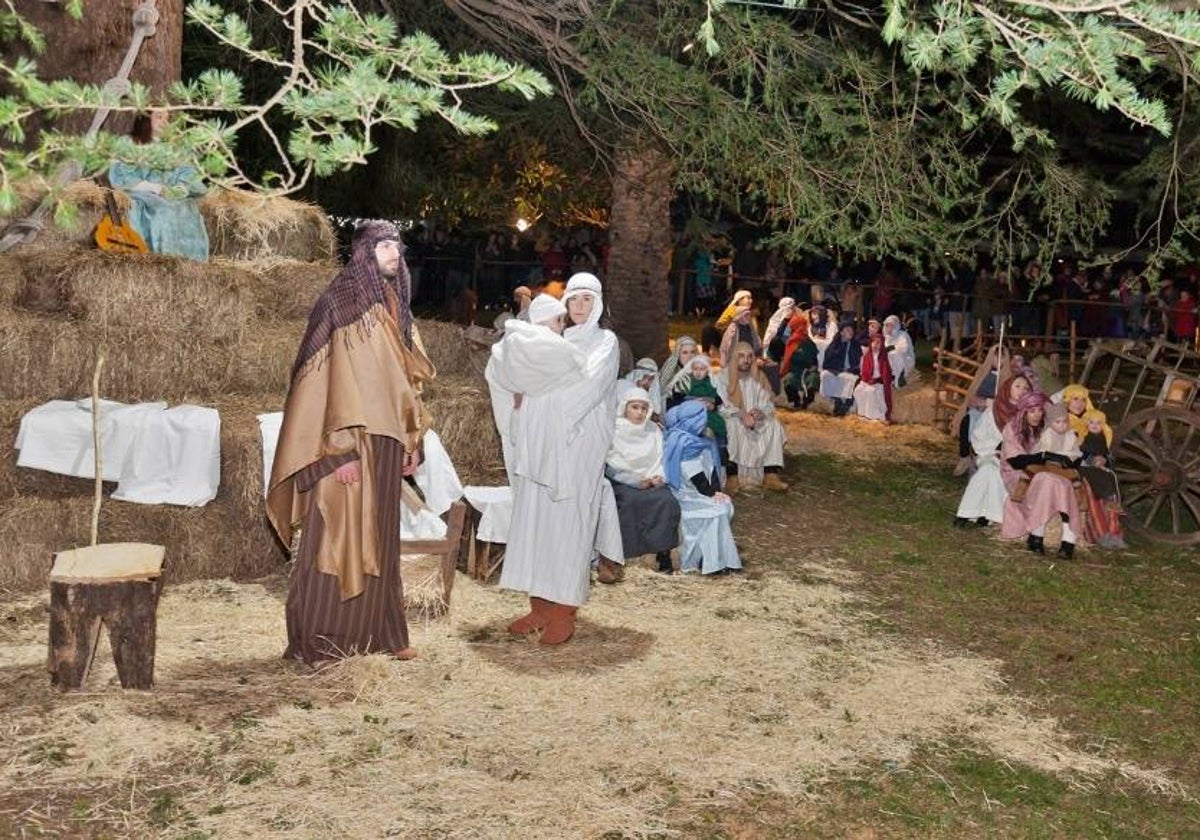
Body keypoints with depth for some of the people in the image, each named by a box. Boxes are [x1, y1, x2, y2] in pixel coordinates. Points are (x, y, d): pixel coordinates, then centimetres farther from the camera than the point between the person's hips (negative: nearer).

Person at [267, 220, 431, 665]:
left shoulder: (391, 305, 13)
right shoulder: (344, 304, -11)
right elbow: (335, 377, -17)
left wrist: (407, 435, 17)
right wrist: (343, 448, -22)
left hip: (384, 441, 8)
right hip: (350, 441, -8)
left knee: (378, 536, 12)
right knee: (338, 534, -1)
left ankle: (376, 630, 20)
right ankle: (320, 638, 9)